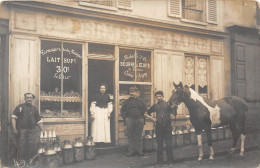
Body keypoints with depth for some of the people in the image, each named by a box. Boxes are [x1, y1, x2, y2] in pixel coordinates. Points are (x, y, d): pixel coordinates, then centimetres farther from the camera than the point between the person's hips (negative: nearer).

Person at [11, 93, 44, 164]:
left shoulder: (34, 109, 14)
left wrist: (43, 131, 10)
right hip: (22, 132, -2)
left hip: (33, 131, 2)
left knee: (33, 148, -3)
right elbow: (14, 118, 2)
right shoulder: (20, 107, 7)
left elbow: (39, 121, 15)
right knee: (22, 149, 0)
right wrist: (14, 129, -9)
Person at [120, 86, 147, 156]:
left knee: (138, 136, 4)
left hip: (139, 121, 1)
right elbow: (122, 110, 9)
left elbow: (145, 110, 16)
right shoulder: (127, 101, 8)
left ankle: (139, 150, 10)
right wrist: (125, 118, 0)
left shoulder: (140, 101, 10)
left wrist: (142, 118, 8)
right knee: (130, 136, 1)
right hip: (129, 120, 0)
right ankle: (131, 151, 6)